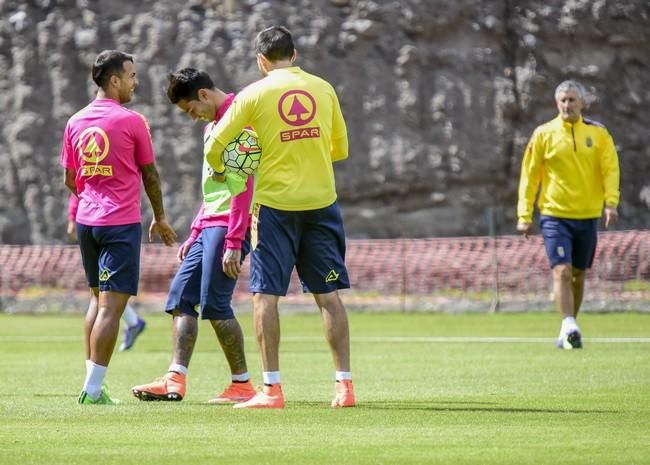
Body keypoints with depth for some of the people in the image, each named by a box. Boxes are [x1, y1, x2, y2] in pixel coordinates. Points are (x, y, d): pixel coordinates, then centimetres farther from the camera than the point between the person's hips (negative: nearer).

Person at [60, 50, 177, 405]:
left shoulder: (76, 122, 6)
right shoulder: (132, 122, -9)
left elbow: (70, 180, 12)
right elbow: (149, 175, 0)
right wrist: (160, 219, 13)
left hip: (87, 220, 6)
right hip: (122, 222, -6)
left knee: (97, 300, 17)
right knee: (111, 305, -6)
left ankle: (92, 382, 15)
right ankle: (93, 389, -11)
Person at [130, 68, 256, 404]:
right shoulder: (214, 124, 20)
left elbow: (243, 186, -18)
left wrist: (234, 243, -21)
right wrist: (195, 234, 22)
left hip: (228, 227, -10)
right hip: (209, 226, 10)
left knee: (214, 304, -9)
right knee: (181, 295, 3)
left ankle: (242, 385, -1)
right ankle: (175, 380, -1)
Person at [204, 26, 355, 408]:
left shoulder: (255, 94, -3)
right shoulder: (324, 89, 6)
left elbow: (214, 147, -2)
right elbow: (341, 149, 15)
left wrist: (219, 171, 19)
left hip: (275, 202, -3)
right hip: (321, 201, 3)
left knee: (266, 294, 2)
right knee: (328, 294, 7)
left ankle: (271, 388, -2)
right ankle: (345, 385, 5)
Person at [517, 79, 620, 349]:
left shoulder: (598, 133, 4)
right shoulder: (543, 134, 0)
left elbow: (610, 169, 1)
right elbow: (529, 175, 3)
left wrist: (611, 202, -15)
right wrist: (524, 215, -1)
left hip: (588, 215, 2)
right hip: (554, 214, -2)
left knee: (578, 274, 10)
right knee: (561, 271, -15)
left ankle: (569, 329, 22)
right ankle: (569, 327, -21)